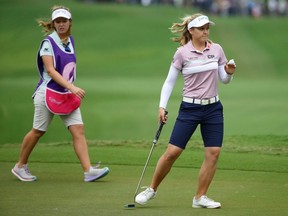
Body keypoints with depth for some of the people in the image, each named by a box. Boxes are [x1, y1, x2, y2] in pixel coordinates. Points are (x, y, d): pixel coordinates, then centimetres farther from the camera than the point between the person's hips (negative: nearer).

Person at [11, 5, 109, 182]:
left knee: (79, 130, -8)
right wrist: (71, 87, -27)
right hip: (48, 93, -6)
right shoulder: (48, 43, -12)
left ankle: (88, 171, -15)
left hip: (68, 95, 6)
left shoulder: (70, 41, 8)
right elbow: (50, 70, -19)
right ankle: (20, 166, 23)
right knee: (38, 132, 5)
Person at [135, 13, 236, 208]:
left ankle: (200, 197, 7)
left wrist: (229, 73, -13)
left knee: (214, 153, -4)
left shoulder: (216, 49, 2)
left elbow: (224, 80, 9)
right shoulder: (182, 53, -6)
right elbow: (170, 81, 0)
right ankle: (152, 189, 12)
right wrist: (162, 106, -8)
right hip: (190, 108, -3)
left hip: (213, 108, 3)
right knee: (172, 152, -6)